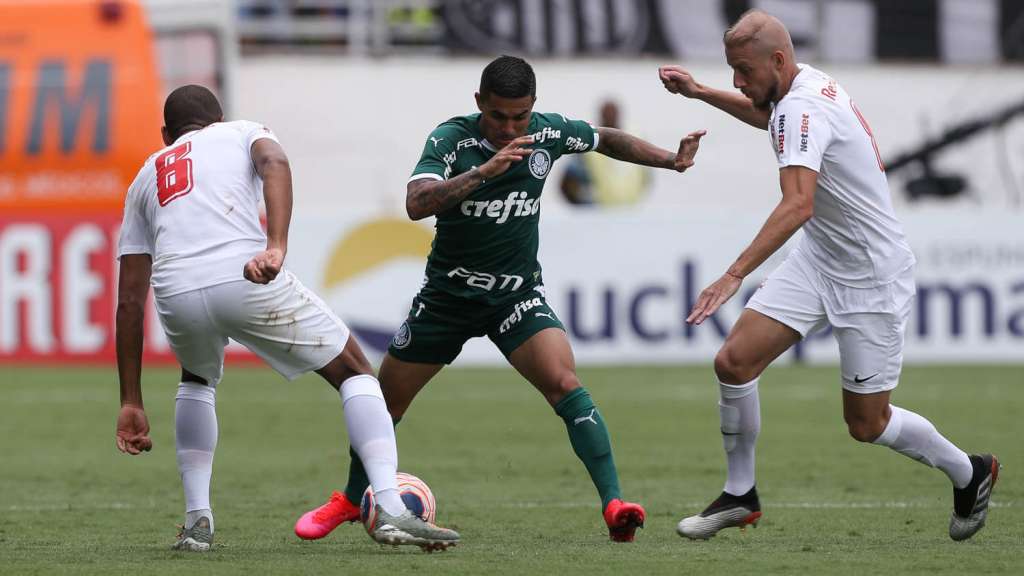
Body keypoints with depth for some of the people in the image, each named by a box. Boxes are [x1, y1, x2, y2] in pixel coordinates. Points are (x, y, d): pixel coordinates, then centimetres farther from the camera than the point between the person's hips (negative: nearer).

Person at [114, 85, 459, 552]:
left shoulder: (145, 177, 34)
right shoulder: (242, 133, 28)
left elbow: (130, 300, 28)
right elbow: (273, 162, -2)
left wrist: (131, 402, 29)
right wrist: (276, 246, -17)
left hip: (176, 294, 3)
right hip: (245, 280, -3)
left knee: (197, 379, 37)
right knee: (356, 374, 14)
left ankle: (197, 519, 25)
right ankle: (390, 509, -3)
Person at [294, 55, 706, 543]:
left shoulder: (548, 133, -9)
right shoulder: (451, 138, -20)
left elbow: (608, 141, 12)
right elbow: (417, 204, -36)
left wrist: (671, 160, 6)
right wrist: (485, 171, -45)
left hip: (517, 292, 0)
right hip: (448, 294, 0)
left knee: (564, 384, -23)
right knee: (387, 399, 10)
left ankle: (613, 503, -24)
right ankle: (351, 500, 35)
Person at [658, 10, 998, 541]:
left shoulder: (804, 108, -27)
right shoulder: (806, 86, 2)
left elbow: (799, 204, -42)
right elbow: (769, 115, 31)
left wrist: (735, 274, -49)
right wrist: (701, 93, 21)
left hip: (872, 277, -9)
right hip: (818, 260, 9)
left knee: (866, 425, 2)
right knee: (734, 361, -7)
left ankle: (969, 473, 27)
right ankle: (739, 496, 7)